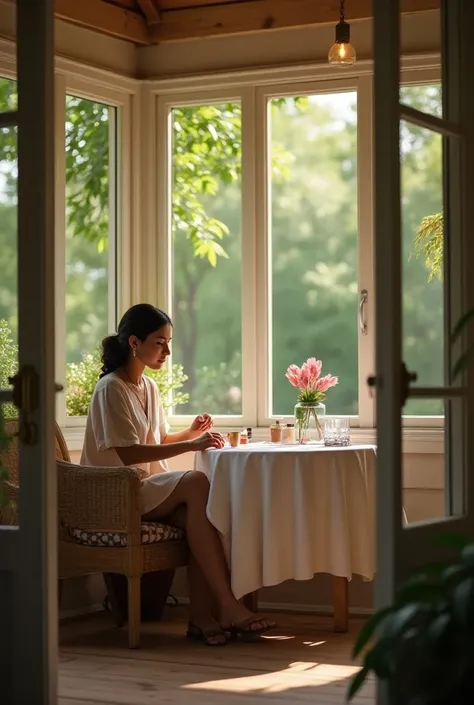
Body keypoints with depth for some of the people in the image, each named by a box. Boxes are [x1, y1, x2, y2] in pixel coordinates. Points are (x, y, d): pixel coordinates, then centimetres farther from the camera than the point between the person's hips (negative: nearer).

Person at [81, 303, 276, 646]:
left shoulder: (149, 386, 15)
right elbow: (128, 453, -20)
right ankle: (226, 605, -34)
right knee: (197, 483, -30)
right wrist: (191, 445, -23)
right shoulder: (111, 389, -11)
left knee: (195, 512, -27)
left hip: (150, 488, 7)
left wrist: (191, 433, 2)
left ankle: (202, 614, -31)